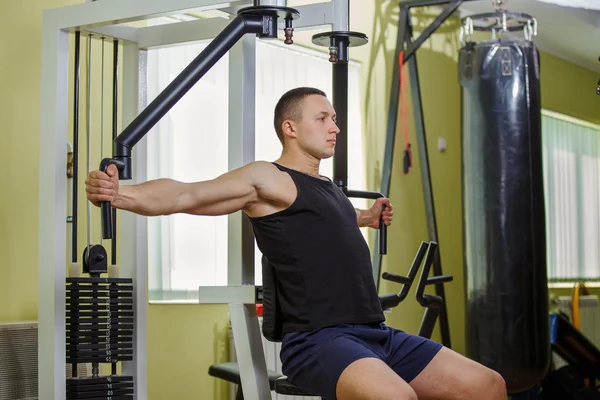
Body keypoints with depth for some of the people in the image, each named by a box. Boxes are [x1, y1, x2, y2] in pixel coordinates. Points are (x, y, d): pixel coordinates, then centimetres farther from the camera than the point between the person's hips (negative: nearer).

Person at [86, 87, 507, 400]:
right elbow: (187, 195, -19)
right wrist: (120, 193, -35)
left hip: (376, 334, 9)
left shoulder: (327, 187, 22)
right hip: (319, 339, -9)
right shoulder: (267, 178, -4)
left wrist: (366, 217, 55)